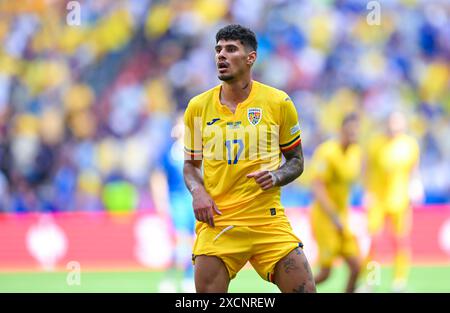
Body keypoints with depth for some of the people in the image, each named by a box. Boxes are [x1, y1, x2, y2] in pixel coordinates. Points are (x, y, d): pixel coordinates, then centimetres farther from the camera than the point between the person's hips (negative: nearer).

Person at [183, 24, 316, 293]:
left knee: (305, 290, -8)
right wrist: (198, 192, -4)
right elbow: (191, 163, 17)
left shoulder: (278, 103, 3)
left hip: (268, 219, -1)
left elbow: (296, 160, 12)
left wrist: (275, 176, -9)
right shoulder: (198, 107, 6)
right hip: (217, 222, 1)